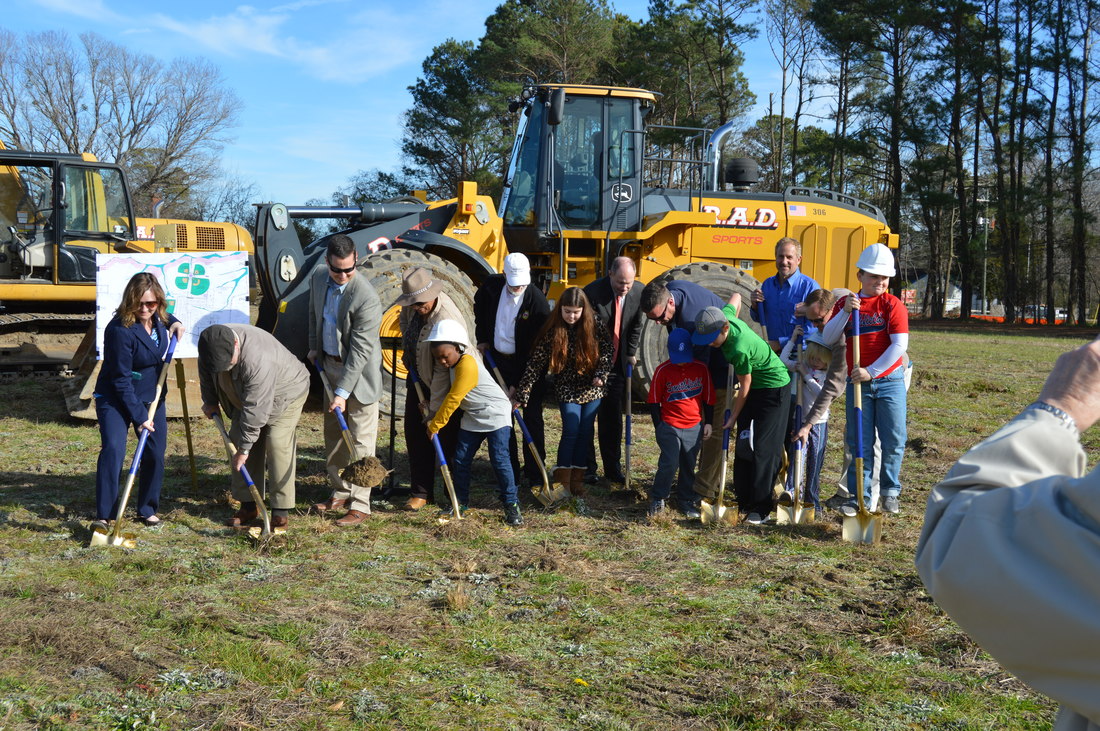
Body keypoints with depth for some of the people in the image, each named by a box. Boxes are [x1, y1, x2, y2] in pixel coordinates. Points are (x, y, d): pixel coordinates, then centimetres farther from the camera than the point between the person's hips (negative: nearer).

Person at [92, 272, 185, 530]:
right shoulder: (120, 329, -25)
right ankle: (105, 515, -12)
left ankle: (148, 509, 24)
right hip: (115, 399, -6)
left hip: (151, 396, 6)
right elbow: (121, 379, -23)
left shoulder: (158, 318, -6)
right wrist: (139, 416, -23)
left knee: (155, 454, 6)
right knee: (113, 449, -20)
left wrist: (174, 323, 0)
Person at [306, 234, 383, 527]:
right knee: (333, 434, 16)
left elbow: (359, 351, -25)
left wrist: (343, 392, -25)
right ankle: (341, 492, 29)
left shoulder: (366, 297, -27)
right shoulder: (318, 278, -4)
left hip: (359, 372, -7)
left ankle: (360, 505, 4)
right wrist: (314, 347, 13)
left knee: (360, 439, -2)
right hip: (328, 365, 7)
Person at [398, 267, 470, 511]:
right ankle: (421, 492, 16)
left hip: (447, 384, -7)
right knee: (415, 434, 7)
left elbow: (443, 368, -30)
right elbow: (405, 320, 18)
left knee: (447, 440, -1)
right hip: (419, 376, 8)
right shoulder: (412, 306, -9)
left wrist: (434, 408, -27)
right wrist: (407, 351, 8)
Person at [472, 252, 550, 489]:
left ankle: (535, 473, 5)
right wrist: (481, 338, 12)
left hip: (528, 365, -5)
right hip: (498, 360, 5)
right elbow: (479, 307, 19)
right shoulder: (492, 285, -7)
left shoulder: (538, 301, -21)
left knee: (532, 418, -2)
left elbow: (537, 347, -20)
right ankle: (509, 469, 19)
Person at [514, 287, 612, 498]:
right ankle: (561, 481, -2)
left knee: (586, 432, 6)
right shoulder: (552, 330, -14)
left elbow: (607, 350, 1)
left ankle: (577, 479, 17)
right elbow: (536, 362, -13)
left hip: (591, 389, 2)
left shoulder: (594, 326, -9)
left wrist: (601, 374, -16)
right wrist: (521, 393, -15)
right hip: (567, 389, -2)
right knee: (571, 430, -11)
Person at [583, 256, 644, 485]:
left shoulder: (638, 292, -7)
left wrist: (631, 353, 8)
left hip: (616, 365, 4)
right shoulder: (593, 292, -21)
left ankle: (613, 468, 19)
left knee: (613, 419, 9)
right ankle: (587, 469, 13)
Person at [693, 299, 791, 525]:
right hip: (754, 387, 10)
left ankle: (761, 507, -2)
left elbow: (744, 387, -21)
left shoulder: (739, 349, -34)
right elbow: (736, 297, 11)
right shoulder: (725, 315, -12)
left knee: (763, 448, -9)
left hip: (774, 389, -9)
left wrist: (733, 417, -8)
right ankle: (744, 500, 16)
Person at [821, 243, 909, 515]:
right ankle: (859, 495, 10)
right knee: (859, 441, 3)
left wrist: (872, 371, -16)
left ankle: (890, 491, 19)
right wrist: (845, 312, -17)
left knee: (893, 440, 1)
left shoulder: (892, 304, -2)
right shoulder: (845, 303, 8)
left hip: (890, 381, -2)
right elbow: (829, 338, -3)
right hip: (857, 382, 2)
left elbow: (900, 344, -11)